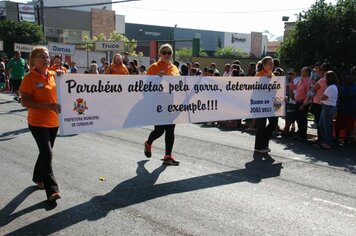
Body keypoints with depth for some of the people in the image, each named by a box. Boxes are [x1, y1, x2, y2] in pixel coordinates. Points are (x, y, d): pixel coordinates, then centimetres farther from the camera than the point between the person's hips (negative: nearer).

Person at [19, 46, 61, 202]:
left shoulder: (53, 75, 5)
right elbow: (25, 102, -18)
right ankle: (52, 190, -6)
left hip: (53, 121, 7)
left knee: (45, 152, 19)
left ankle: (38, 177, 39)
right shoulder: (29, 78, -13)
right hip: (38, 122, -6)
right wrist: (47, 106, -27)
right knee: (47, 154, -11)